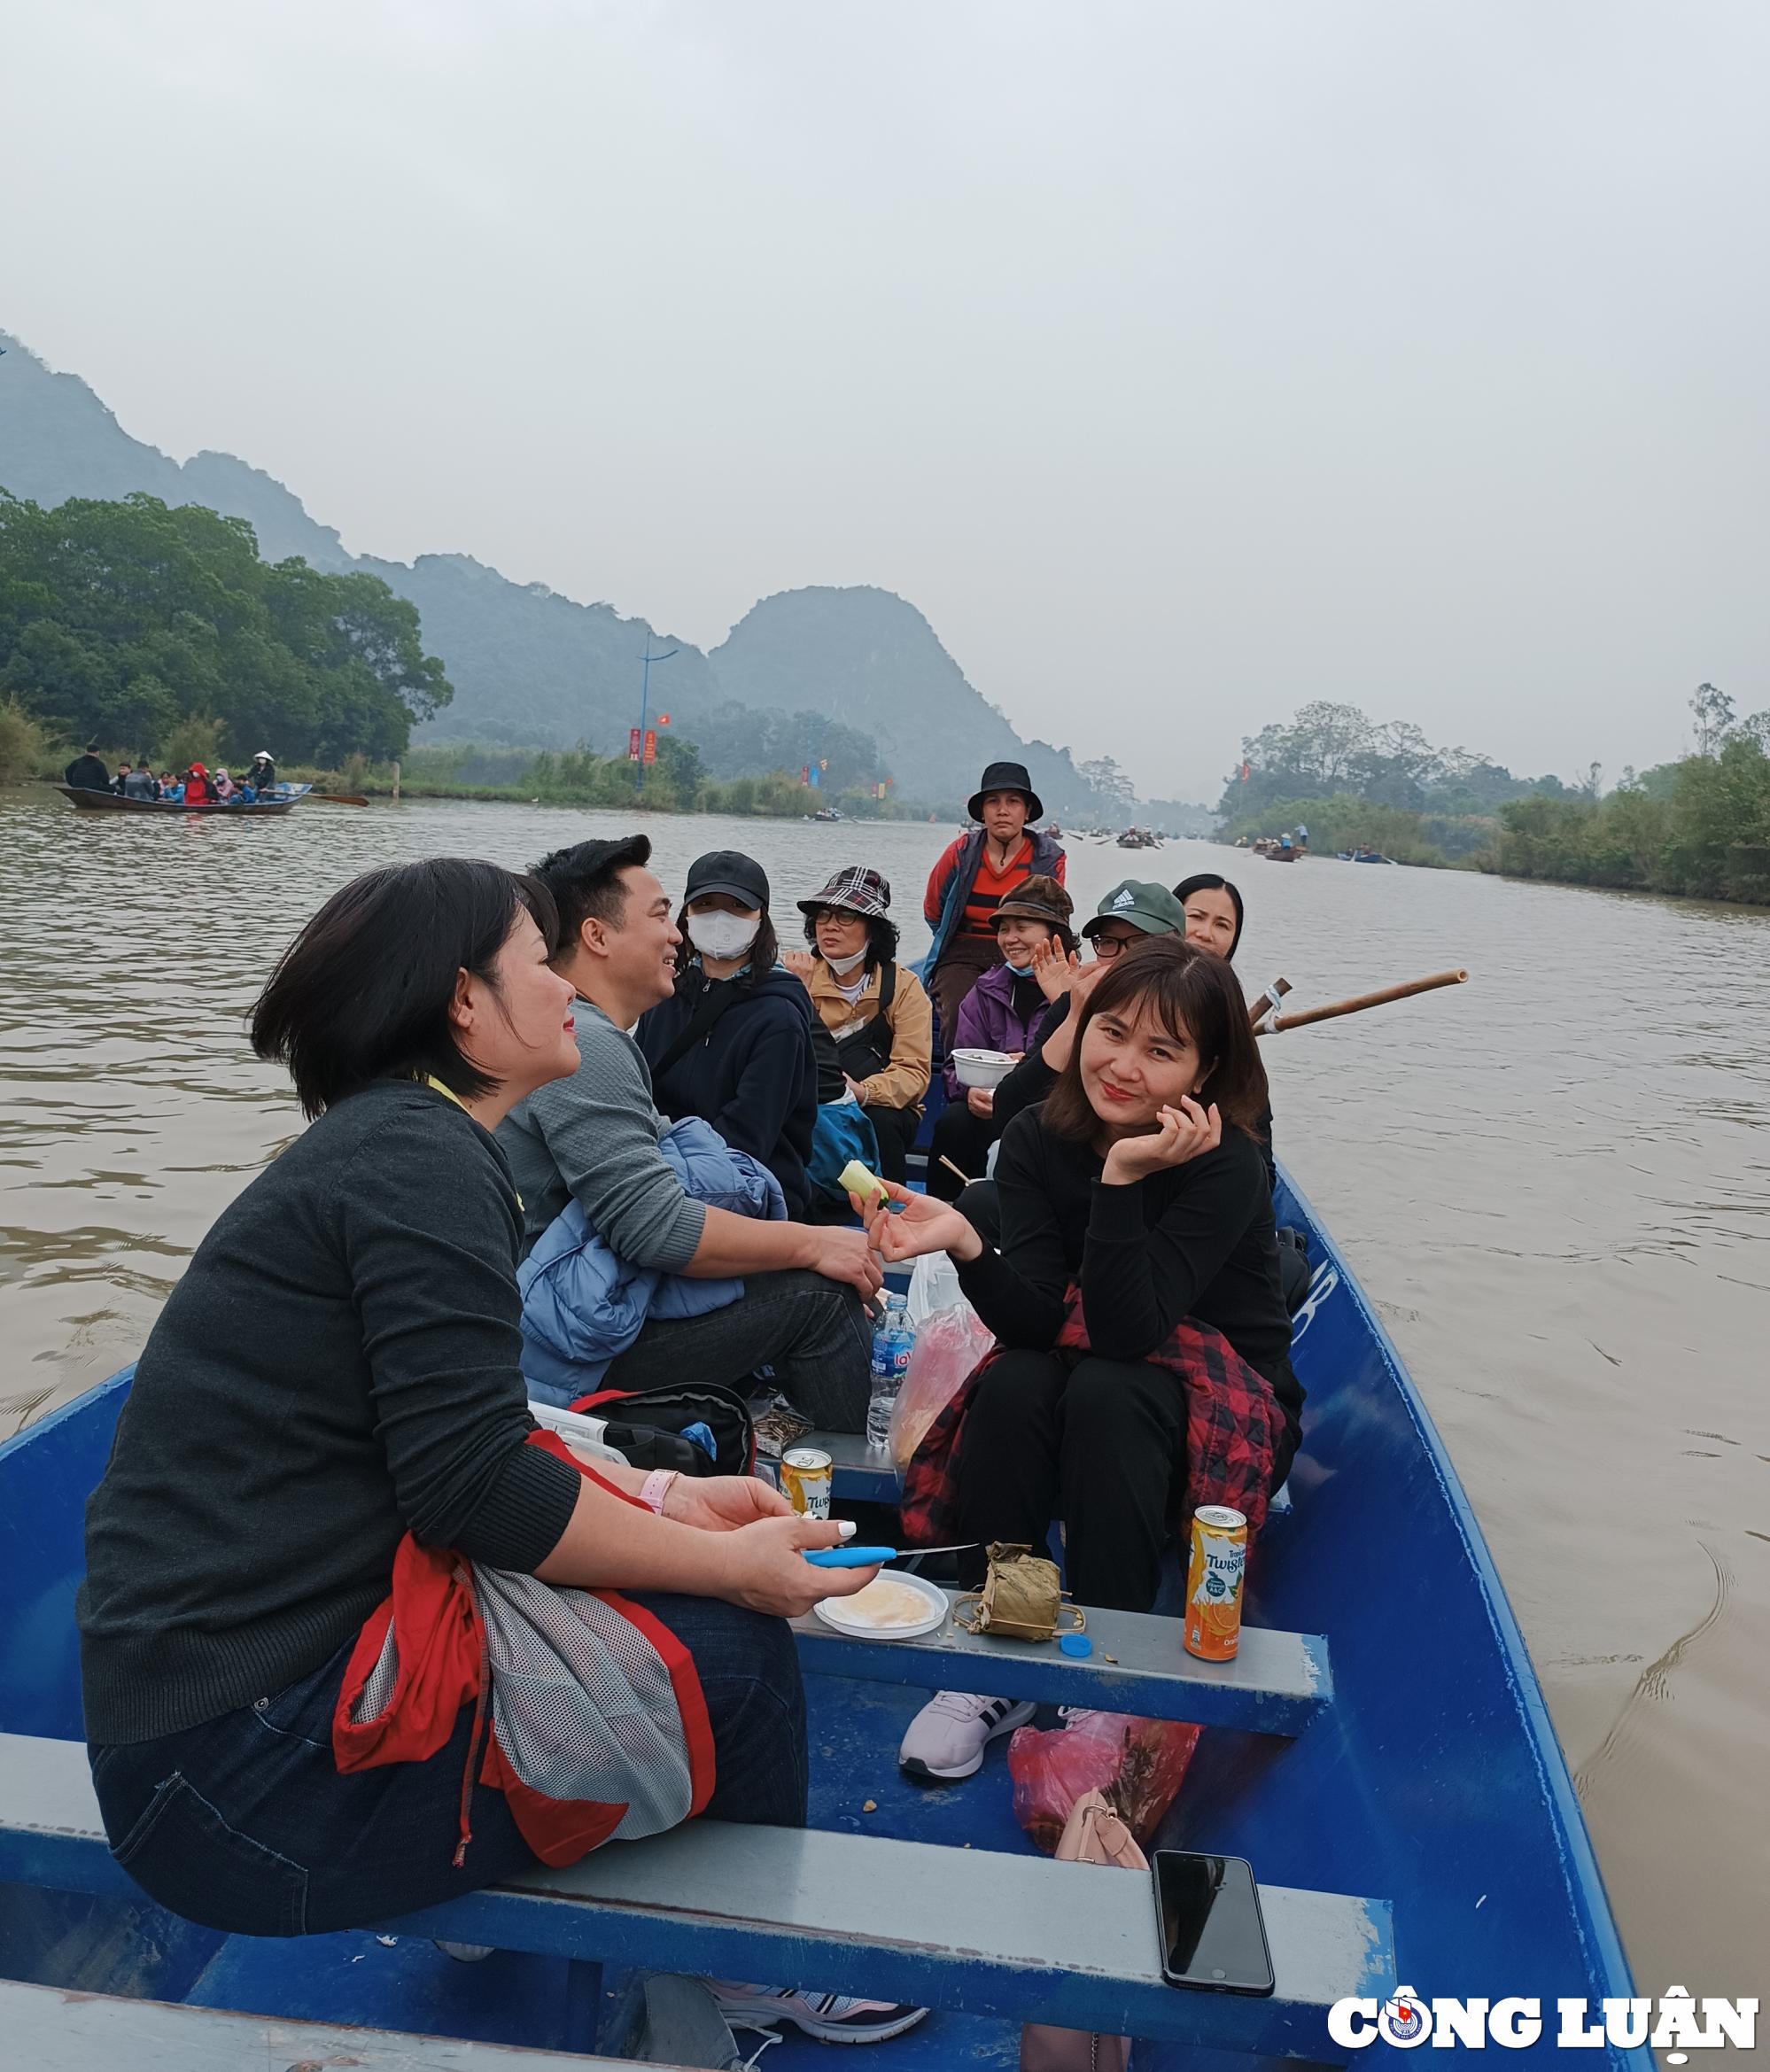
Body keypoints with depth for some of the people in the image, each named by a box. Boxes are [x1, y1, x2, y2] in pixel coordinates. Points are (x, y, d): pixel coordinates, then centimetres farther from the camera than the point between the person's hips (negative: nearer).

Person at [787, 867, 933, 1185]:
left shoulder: (903, 985, -3)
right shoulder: (801, 975, 2)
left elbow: (914, 1072, -12)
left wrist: (862, 1092, -30)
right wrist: (797, 993, -19)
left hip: (885, 1109, 0)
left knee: (877, 1122, -32)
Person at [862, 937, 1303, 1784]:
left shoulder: (1226, 1167, -23)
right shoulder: (1037, 1141, -11)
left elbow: (1126, 1332, -32)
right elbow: (1039, 1321, -19)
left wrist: (1123, 1179, -41)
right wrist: (966, 1244, -37)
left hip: (1226, 1408, -3)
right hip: (1088, 1366, 4)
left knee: (1104, 1391, -33)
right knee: (1012, 1384, -28)